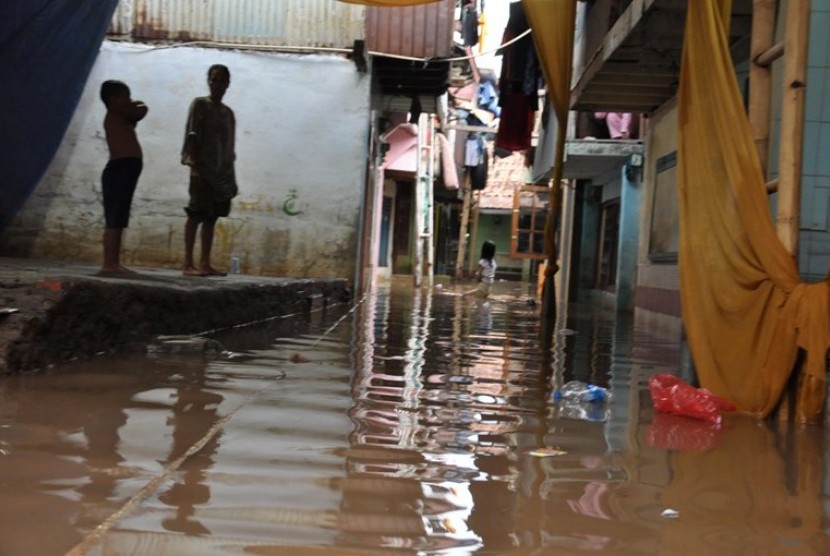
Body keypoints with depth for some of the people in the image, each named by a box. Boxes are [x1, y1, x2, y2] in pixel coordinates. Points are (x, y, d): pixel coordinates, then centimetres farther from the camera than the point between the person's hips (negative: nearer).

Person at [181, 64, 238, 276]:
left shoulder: (228, 112, 17)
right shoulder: (200, 104, 0)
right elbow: (191, 136, -8)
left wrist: (232, 178, 13)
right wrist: (194, 166, -18)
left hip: (223, 172, 6)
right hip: (203, 170, -6)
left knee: (211, 217, 5)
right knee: (196, 215, -8)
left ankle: (205, 263, 7)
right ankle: (189, 263, -7)